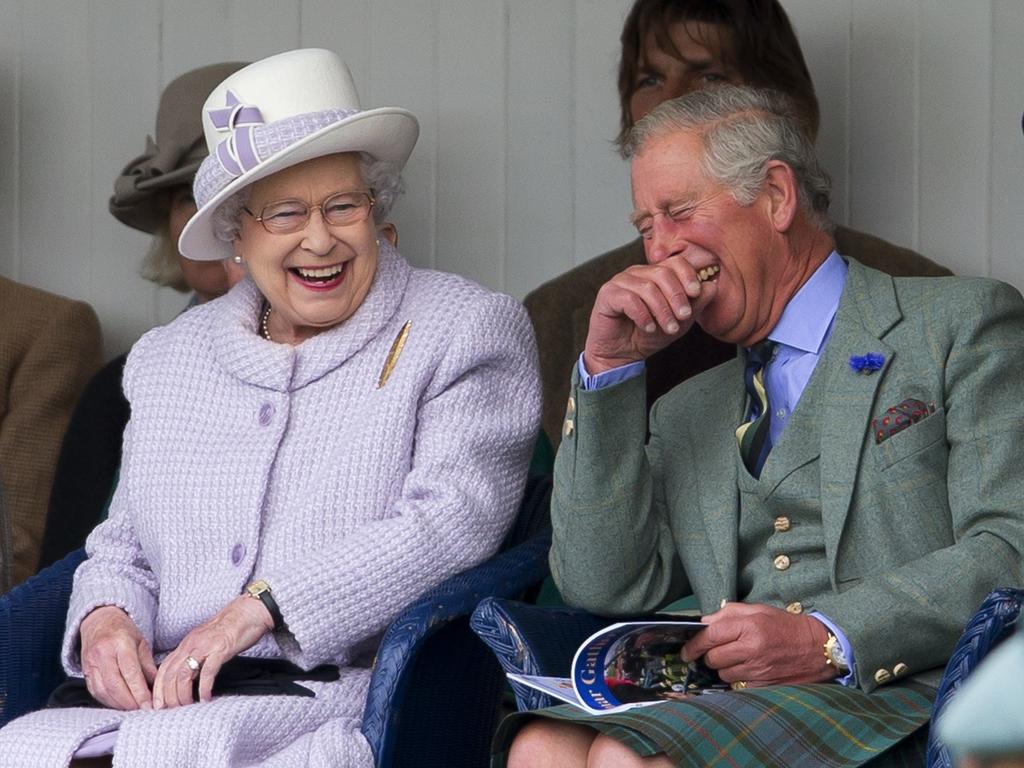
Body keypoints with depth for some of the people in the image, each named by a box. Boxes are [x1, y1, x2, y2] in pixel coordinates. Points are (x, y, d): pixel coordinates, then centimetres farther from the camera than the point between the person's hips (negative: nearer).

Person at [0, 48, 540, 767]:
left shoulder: (469, 330, 5)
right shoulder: (168, 358, 23)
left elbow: (452, 520, -8)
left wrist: (259, 608, -16)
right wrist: (105, 618, 0)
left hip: (346, 695, -5)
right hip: (156, 695, 5)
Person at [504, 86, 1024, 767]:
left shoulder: (963, 324, 7)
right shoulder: (687, 415, 26)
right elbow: (607, 588, 11)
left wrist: (831, 641, -18)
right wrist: (609, 367, 8)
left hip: (902, 703, -5)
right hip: (734, 708, 5)